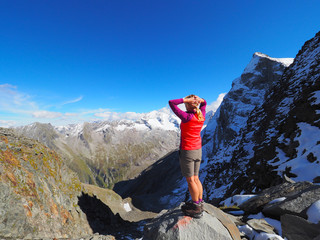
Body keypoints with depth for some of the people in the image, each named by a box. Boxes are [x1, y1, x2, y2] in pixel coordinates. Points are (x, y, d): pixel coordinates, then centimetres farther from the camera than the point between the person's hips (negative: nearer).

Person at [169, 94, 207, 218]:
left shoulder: (187, 117, -20)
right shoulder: (201, 116, 0)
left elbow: (171, 103, -17)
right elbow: (204, 103, 21)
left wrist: (186, 99, -16)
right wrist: (199, 99, 0)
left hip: (187, 151, -7)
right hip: (198, 150, 7)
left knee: (190, 180, 7)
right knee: (195, 178, 20)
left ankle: (196, 209, 22)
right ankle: (199, 203, 34)